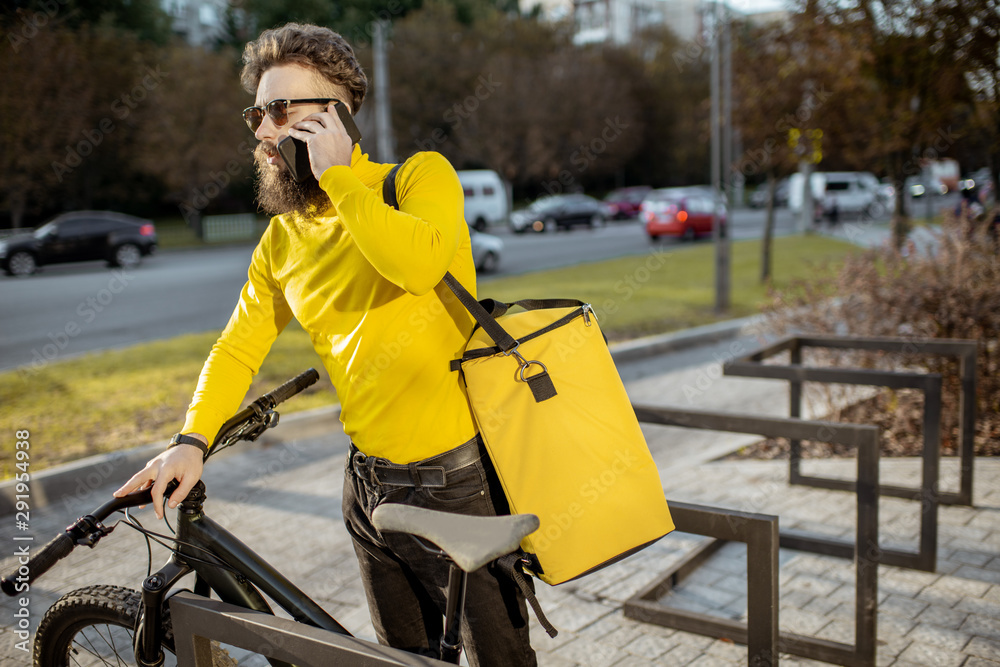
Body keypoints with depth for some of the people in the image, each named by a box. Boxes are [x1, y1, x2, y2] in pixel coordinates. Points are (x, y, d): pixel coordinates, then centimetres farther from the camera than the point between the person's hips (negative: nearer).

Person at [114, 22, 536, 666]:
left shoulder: (420, 176, -9)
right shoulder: (282, 240, 6)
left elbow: (420, 262, -30)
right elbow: (239, 347, 8)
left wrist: (339, 176, -22)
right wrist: (192, 440, -5)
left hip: (462, 479, -5)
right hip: (372, 485, 5)